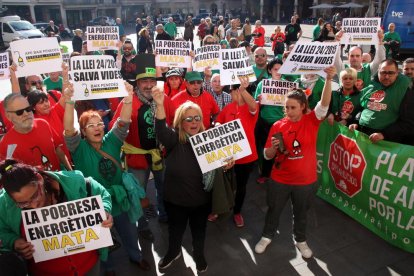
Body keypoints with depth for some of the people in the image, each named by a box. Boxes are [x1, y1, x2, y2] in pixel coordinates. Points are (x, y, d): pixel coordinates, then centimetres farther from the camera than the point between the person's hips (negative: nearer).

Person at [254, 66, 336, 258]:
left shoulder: (312, 121, -9)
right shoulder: (278, 126, -8)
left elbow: (324, 104, -28)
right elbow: (267, 155, -4)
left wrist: (329, 80, -41)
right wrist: (274, 147, -26)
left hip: (305, 180, 0)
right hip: (280, 179, 0)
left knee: (301, 212, 20)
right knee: (274, 209, 18)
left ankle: (300, 240, 45)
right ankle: (267, 236, 42)